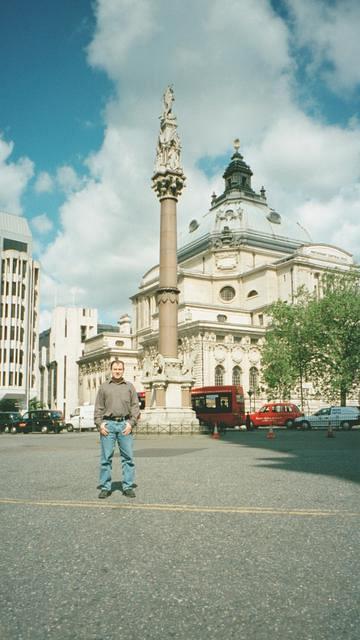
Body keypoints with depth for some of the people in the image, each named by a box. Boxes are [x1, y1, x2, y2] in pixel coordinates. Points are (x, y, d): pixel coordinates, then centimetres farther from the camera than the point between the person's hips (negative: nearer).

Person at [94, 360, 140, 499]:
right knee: (106, 457, 1)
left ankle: (128, 487, 7)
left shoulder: (130, 387, 11)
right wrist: (99, 424, -3)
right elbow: (98, 408, 8)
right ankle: (105, 487, 9)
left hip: (125, 424, 0)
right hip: (108, 424, 0)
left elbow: (135, 406, 6)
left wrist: (131, 423, -5)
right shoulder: (104, 387, 12)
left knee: (128, 456, 0)